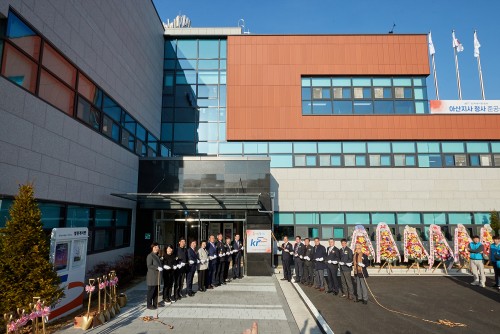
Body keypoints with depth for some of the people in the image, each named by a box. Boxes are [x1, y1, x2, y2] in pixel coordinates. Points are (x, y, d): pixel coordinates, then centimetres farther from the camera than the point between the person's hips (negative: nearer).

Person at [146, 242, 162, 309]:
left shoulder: (157, 256, 14)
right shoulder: (150, 256, -11)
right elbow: (149, 265, -19)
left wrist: (161, 268, 5)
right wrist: (157, 268, -23)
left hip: (157, 277, 8)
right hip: (152, 277, -8)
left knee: (156, 291, 12)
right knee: (151, 291, 1)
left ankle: (155, 304, 22)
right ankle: (149, 305, 10)